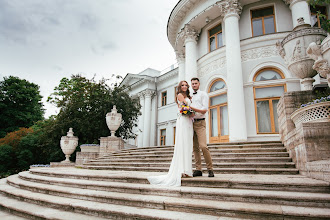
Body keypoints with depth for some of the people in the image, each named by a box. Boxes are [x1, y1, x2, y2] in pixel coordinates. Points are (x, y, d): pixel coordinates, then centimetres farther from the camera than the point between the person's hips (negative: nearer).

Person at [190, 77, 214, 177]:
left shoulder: (203, 94, 5)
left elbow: (205, 110, -5)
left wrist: (193, 108, -15)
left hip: (200, 123, -5)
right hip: (191, 123, 6)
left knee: (203, 146, -16)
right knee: (195, 148, 4)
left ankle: (210, 169, -5)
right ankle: (198, 170, 8)